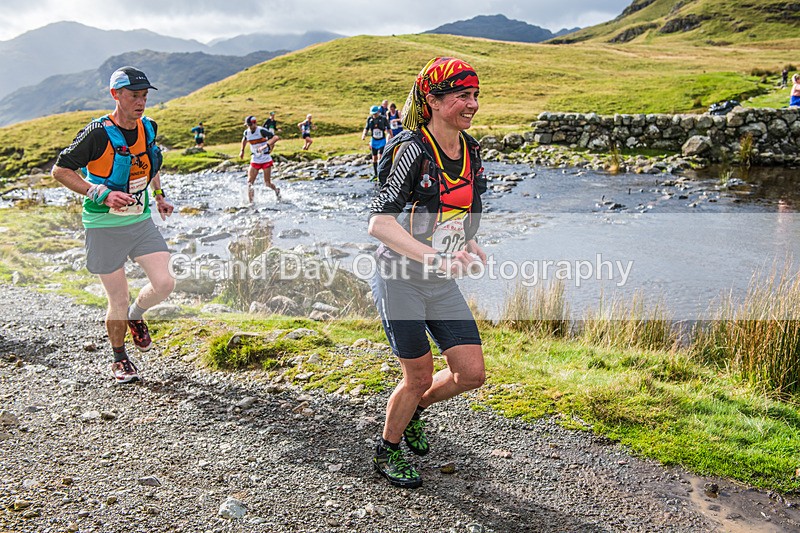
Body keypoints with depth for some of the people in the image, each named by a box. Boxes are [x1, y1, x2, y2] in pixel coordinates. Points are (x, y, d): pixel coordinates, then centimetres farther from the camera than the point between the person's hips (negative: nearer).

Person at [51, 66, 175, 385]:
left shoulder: (148, 128, 3)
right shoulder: (97, 133, -17)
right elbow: (60, 171, -12)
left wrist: (159, 196, 17)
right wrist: (102, 194, -22)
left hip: (141, 221, 5)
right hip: (105, 227, -5)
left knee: (164, 284, -9)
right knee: (118, 301, 2)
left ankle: (136, 316, 26)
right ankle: (119, 359, 27)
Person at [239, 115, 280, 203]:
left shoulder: (262, 131, -18)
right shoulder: (246, 132, 1)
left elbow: (276, 137, -31)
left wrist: (265, 146, -39)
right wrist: (242, 150, 26)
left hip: (266, 159, -5)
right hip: (255, 160, 5)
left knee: (267, 183, 0)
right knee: (249, 182, -6)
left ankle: (276, 191, 32)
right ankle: (250, 202, 3)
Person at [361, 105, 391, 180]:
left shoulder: (383, 119, -10)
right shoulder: (369, 119, -4)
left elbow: (388, 129, 0)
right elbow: (366, 128, 7)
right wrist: (363, 135, -10)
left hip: (382, 141, -3)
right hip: (373, 141, 3)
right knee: (374, 158, 11)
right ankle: (375, 174, 23)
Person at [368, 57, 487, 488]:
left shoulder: (471, 150, 4)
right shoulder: (410, 149, -19)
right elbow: (379, 222, -26)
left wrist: (466, 245, 2)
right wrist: (433, 256, -36)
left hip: (443, 284, 7)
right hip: (400, 280, -7)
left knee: (471, 373, 4)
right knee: (420, 377, 3)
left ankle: (414, 409, 34)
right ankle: (387, 452, 31)